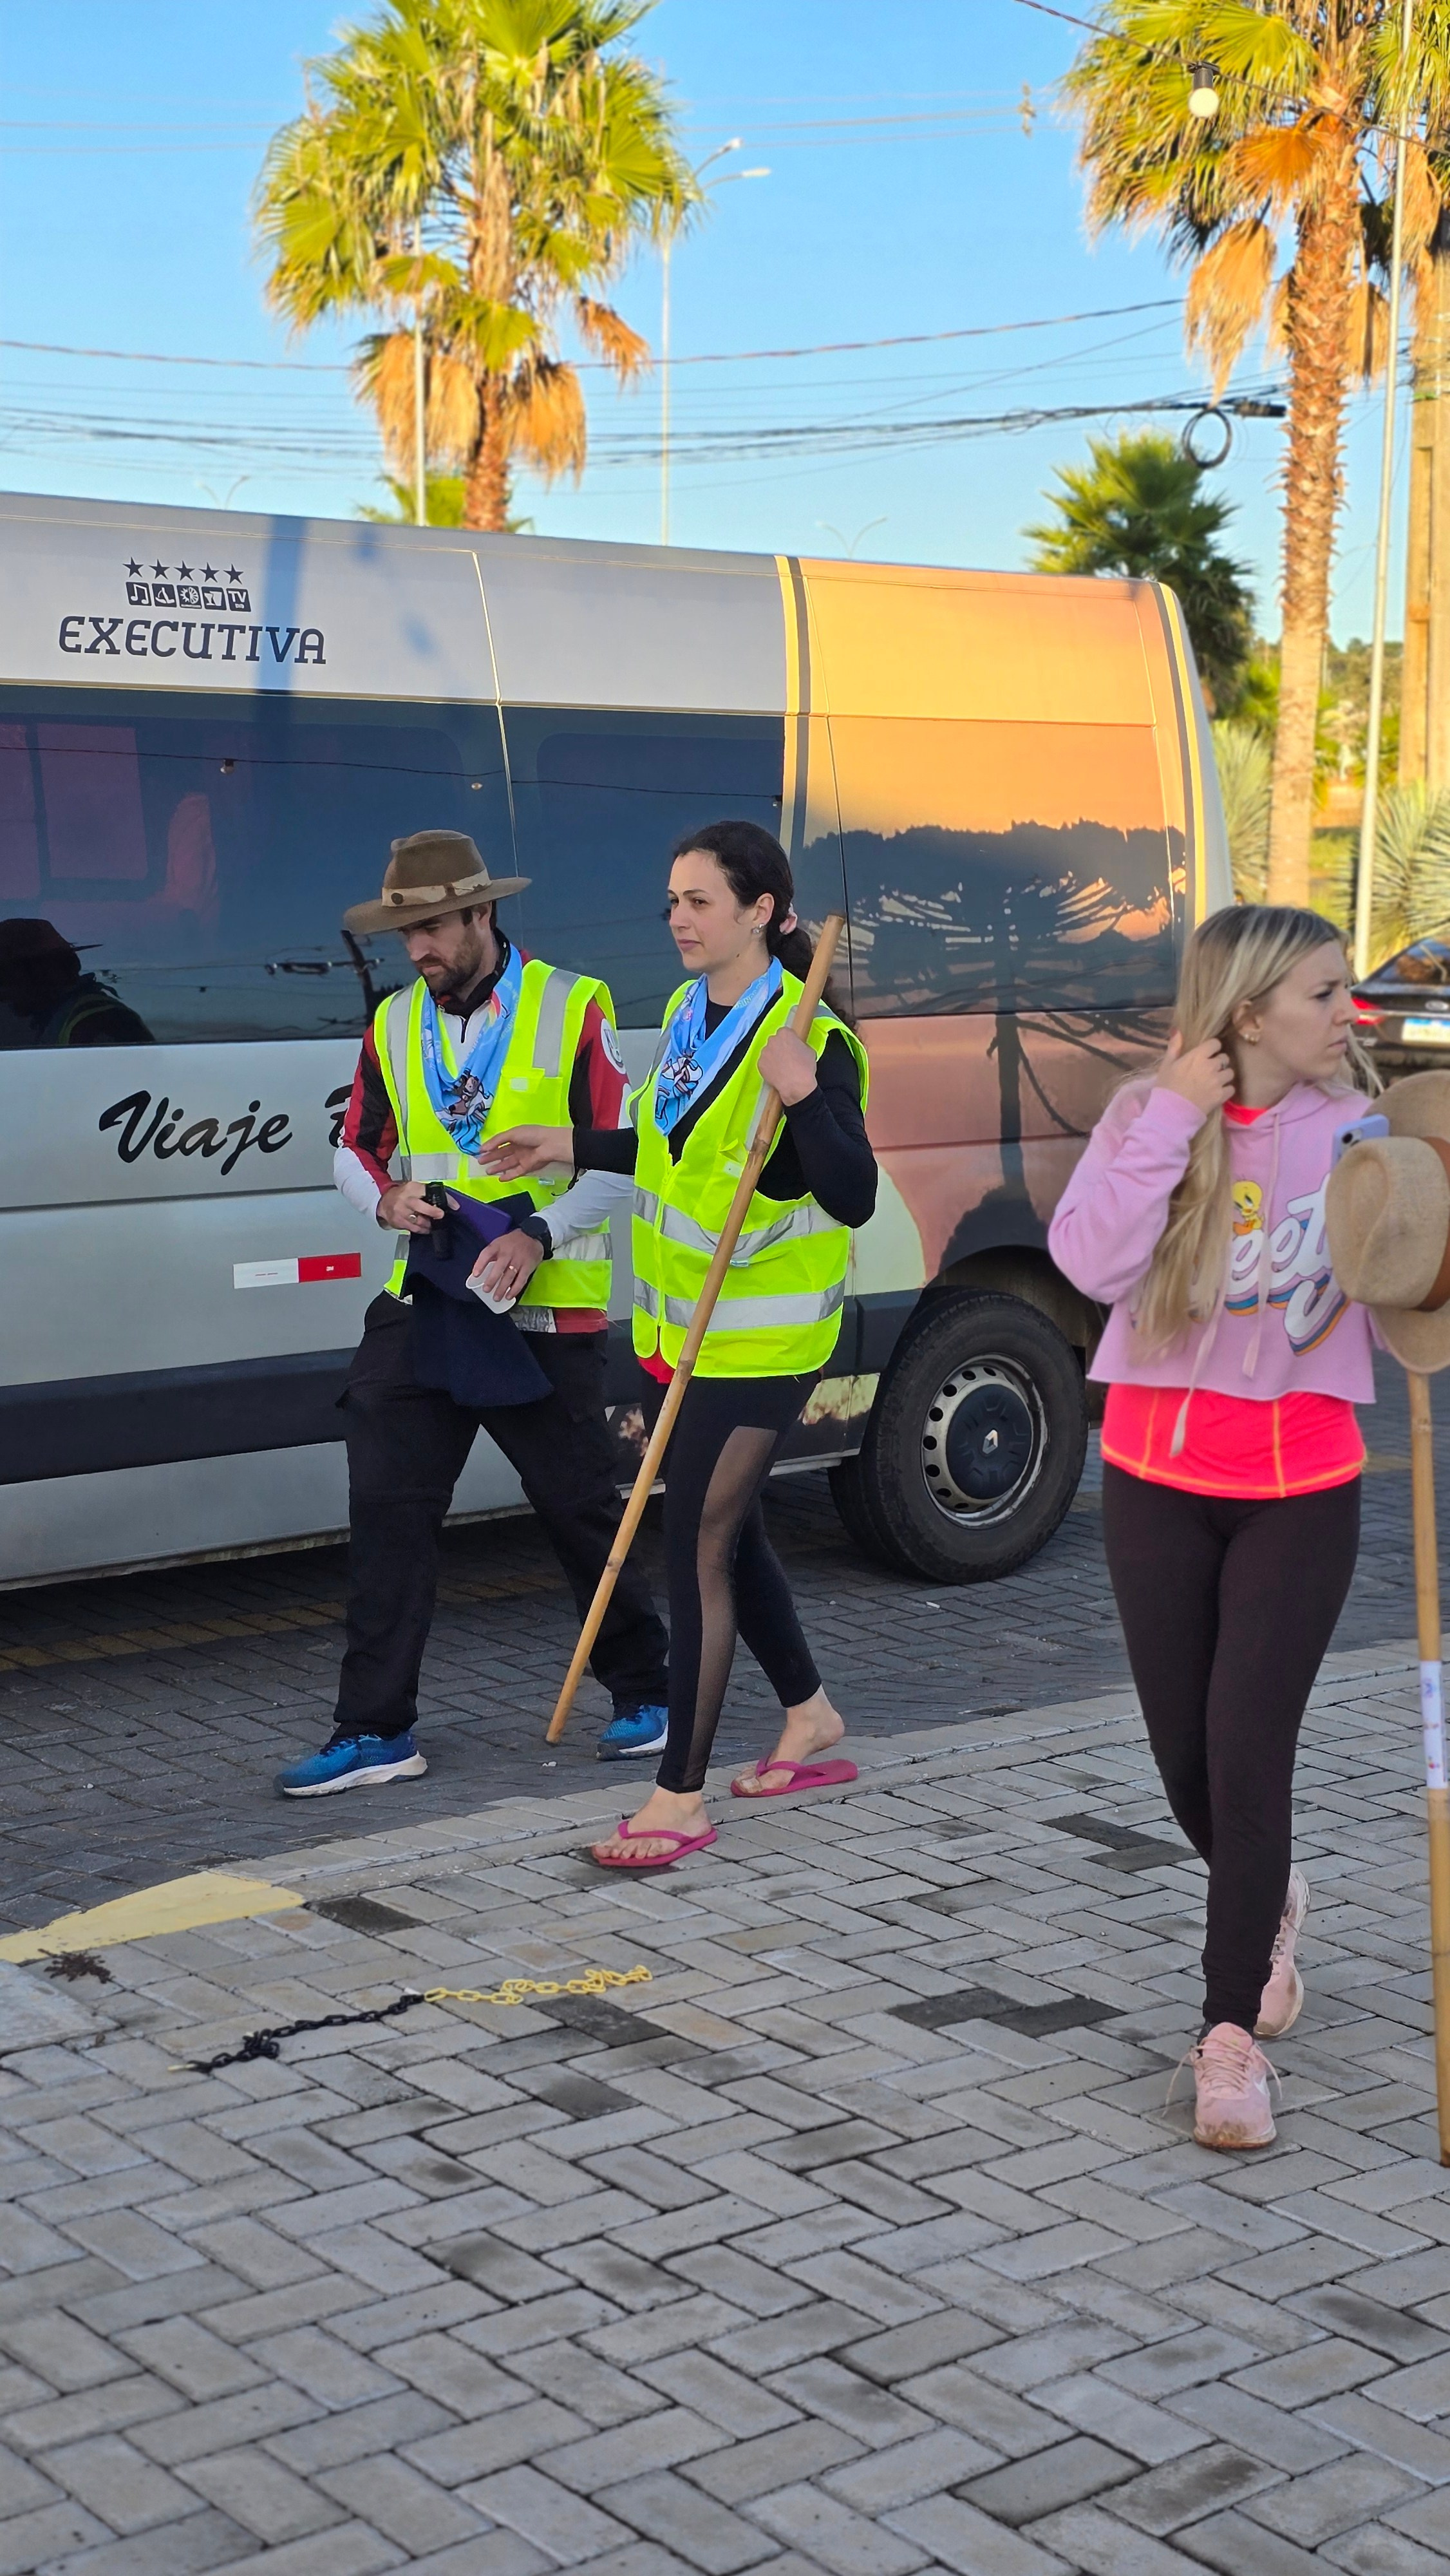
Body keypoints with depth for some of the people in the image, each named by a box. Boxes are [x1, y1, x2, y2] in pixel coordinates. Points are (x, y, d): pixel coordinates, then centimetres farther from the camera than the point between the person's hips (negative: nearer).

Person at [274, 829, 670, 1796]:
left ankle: (644, 1691, 25)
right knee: (388, 1514, 0)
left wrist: (540, 1236, -21)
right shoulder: (394, 1023, 10)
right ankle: (378, 1731, 8)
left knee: (583, 1511, 5)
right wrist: (386, 1197, -6)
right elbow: (357, 1149, 17)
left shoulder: (574, 1008, -4)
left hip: (547, 1316, -4)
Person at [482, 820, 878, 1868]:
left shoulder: (811, 1042, -18)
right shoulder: (687, 1014, 7)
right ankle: (811, 1715, 40)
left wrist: (806, 1096, -37)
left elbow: (853, 1199, -24)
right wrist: (574, 1146, 19)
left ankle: (681, 1798, 2)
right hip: (677, 1327, 9)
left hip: (759, 1339, -9)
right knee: (729, 1530, 20)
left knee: (701, 1549, -7)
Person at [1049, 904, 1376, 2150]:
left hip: (1301, 1486, -1)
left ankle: (1232, 2036, 5)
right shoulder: (1148, 1118, -3)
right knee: (1185, 1756, 10)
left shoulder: (1358, 1134, -2)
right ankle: (1270, 1904, 43)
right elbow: (1091, 1262, -19)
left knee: (1247, 1757, -8)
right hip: (1158, 1475, 1)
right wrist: (1173, 1115, -20)